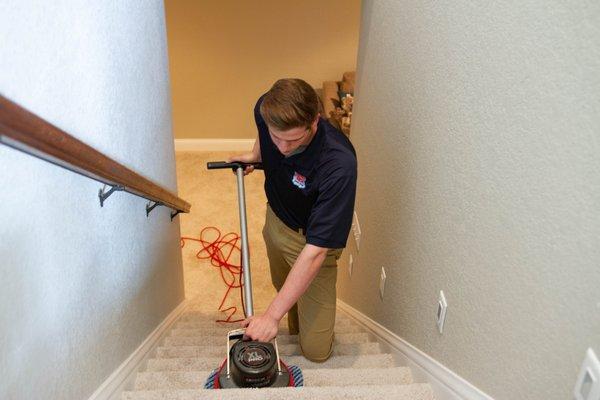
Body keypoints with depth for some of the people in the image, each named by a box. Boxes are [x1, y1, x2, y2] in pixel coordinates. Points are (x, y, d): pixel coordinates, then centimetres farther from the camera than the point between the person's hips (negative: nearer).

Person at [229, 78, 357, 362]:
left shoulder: (339, 165, -40)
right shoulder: (267, 110, -23)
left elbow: (314, 251, -38)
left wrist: (271, 316, -36)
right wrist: (255, 154, 3)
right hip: (275, 220, 5)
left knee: (316, 351, 0)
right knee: (283, 287, 25)